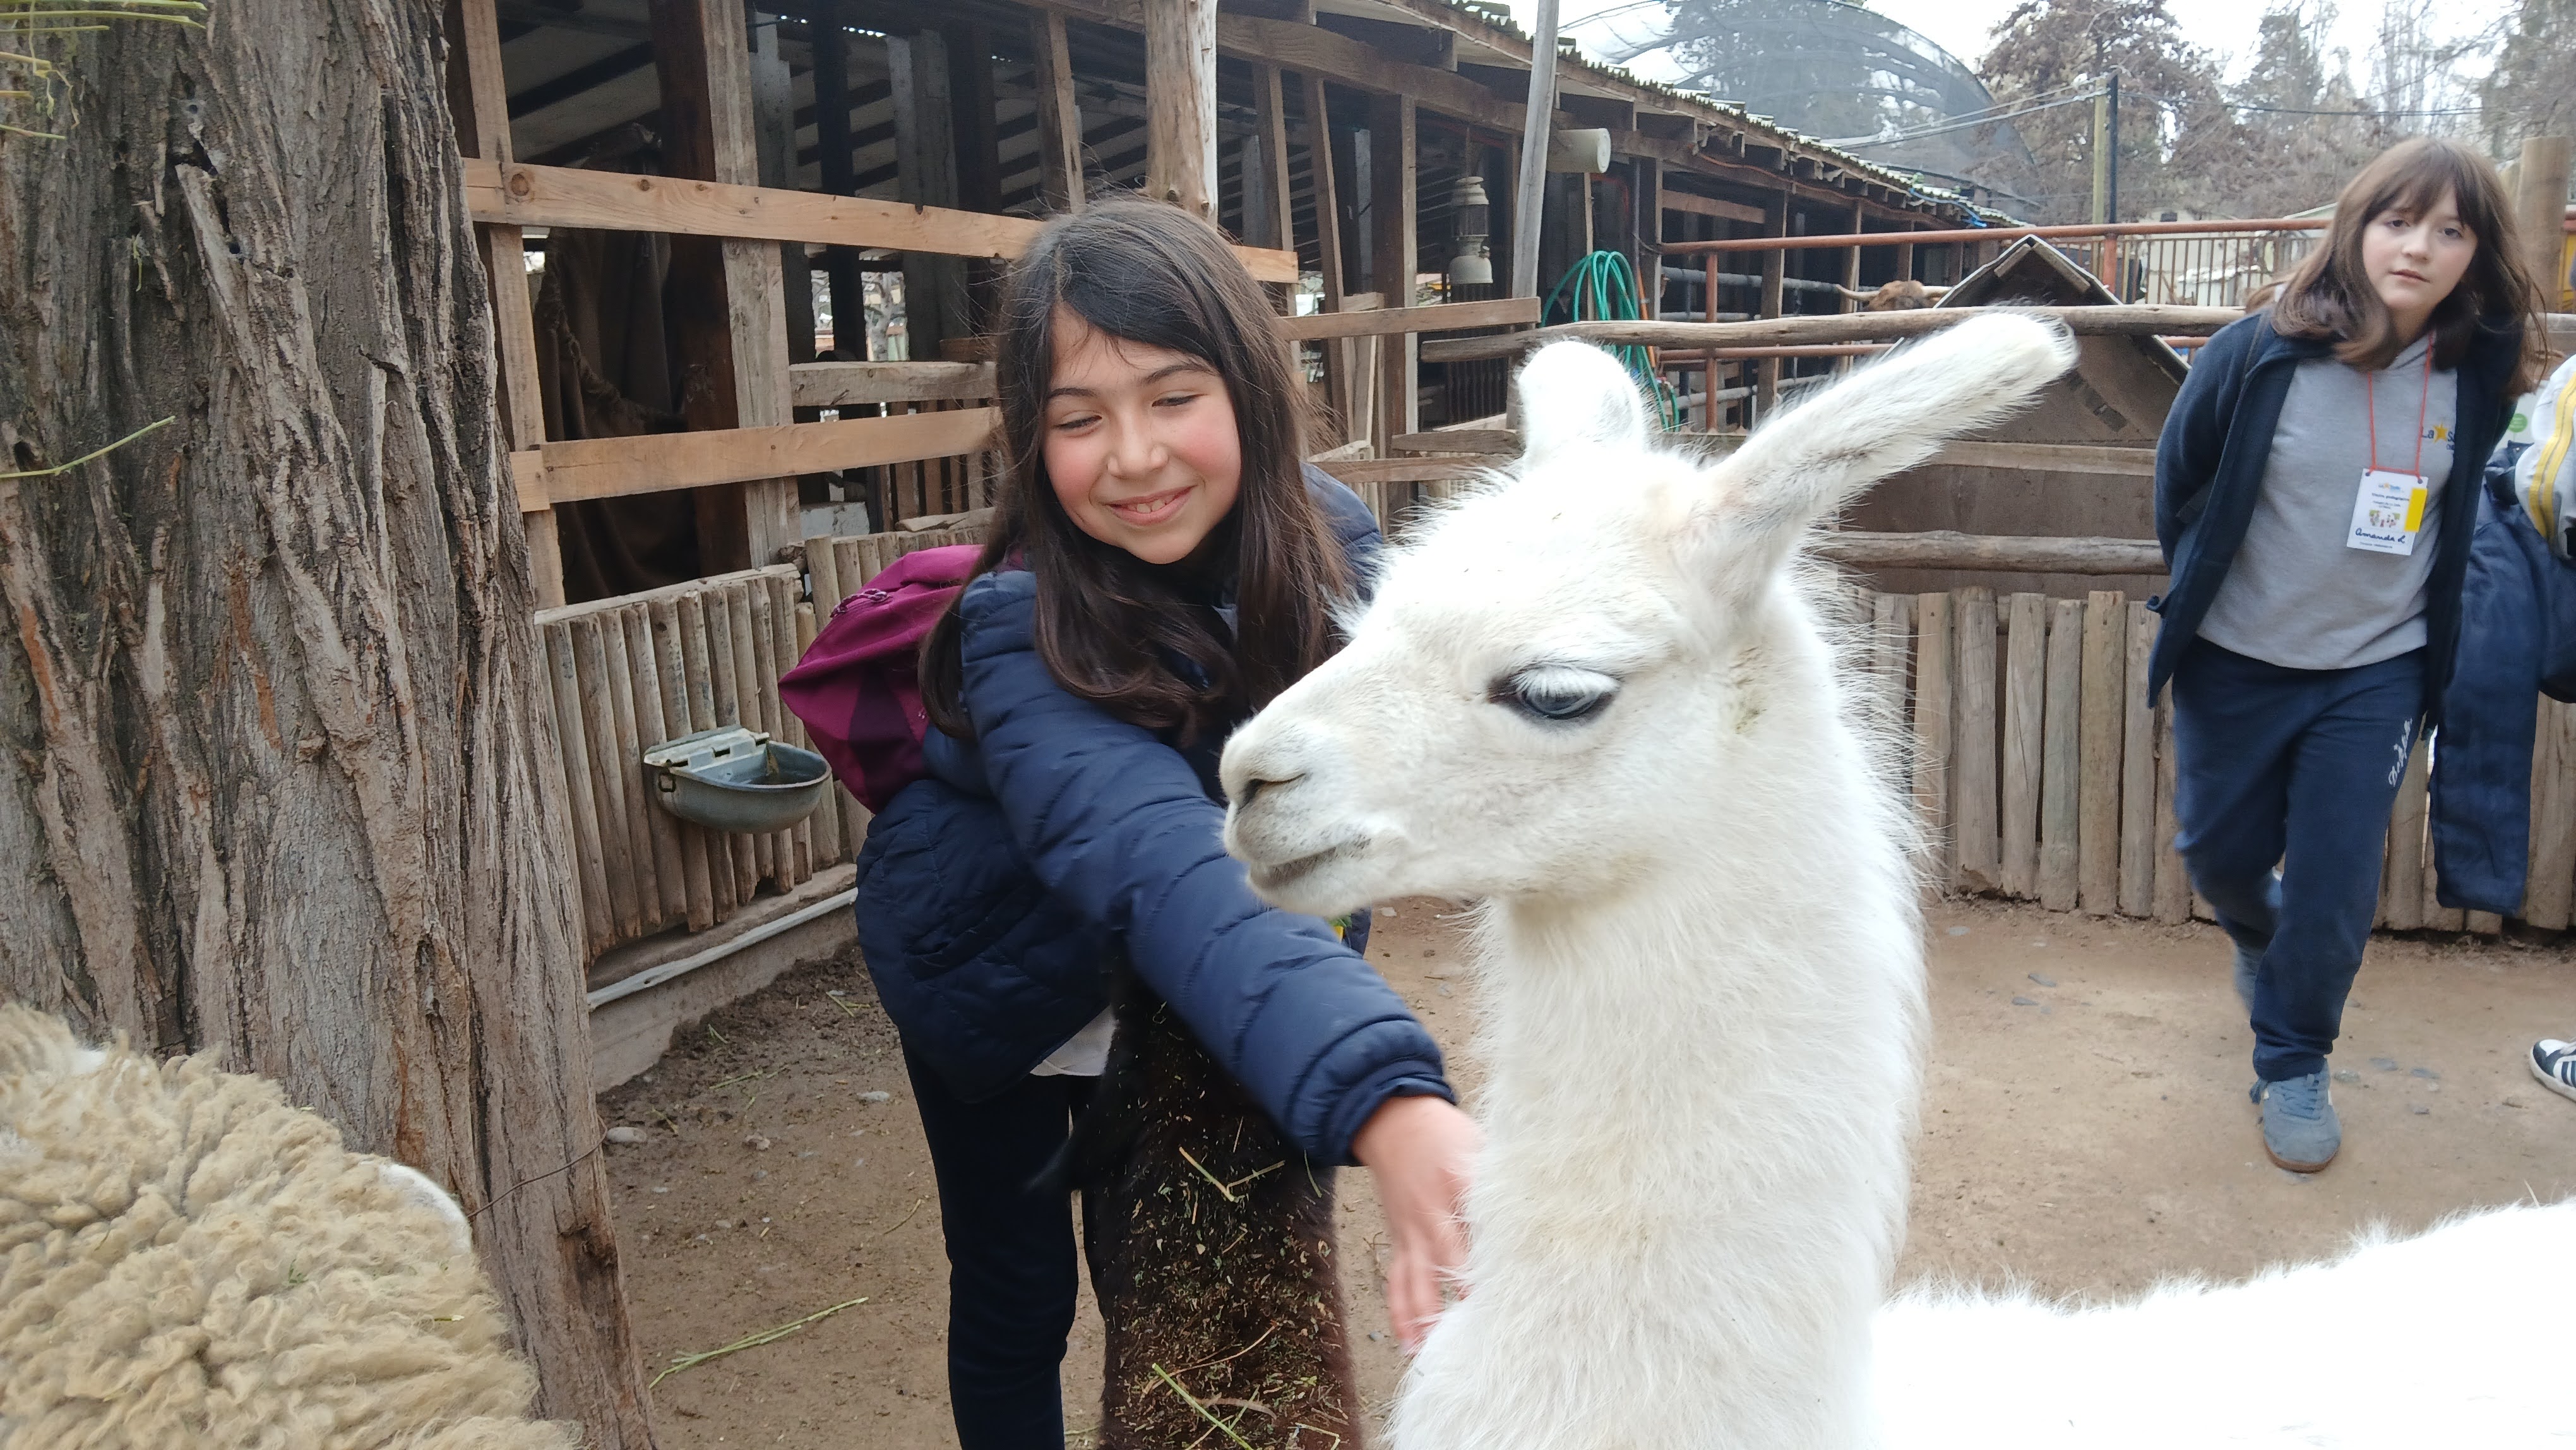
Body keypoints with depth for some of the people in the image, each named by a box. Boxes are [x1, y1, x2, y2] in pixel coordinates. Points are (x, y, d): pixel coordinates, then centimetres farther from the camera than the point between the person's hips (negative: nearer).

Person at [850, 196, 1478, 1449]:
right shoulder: (1023, 632, -36)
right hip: (995, 981, -3)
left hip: (1174, 1001, 3)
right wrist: (1383, 1101, -68)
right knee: (1016, 1293, 12)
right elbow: (1170, 873, -54)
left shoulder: (1329, 540, -22)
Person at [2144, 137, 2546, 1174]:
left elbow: (2459, 516, 10)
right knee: (2220, 853, 15)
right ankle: (2262, 941, 50)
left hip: (2377, 675, 1)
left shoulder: (2480, 374, -7)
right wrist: (2201, 587, 6)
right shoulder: (2260, 354, -15)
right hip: (2236, 665, 0)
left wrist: (2428, 630, 10)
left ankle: (2293, 1067, 22)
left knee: (2334, 892, 2)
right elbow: (2178, 478, 1)